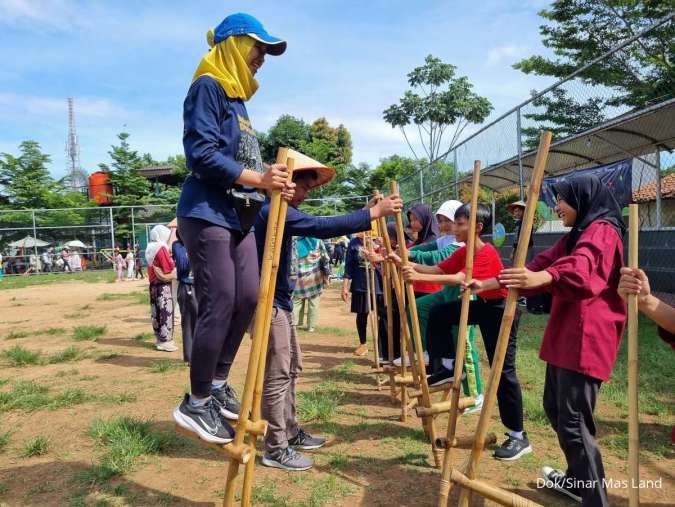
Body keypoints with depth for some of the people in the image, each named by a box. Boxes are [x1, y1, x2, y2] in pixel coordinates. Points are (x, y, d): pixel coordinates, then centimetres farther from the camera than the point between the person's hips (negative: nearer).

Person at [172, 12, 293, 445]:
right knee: (219, 305, -8)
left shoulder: (237, 98, 21)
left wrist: (274, 183, 5)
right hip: (207, 214, -9)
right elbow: (201, 153, -18)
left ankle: (217, 384, 21)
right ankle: (196, 402, 7)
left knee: (248, 298, 6)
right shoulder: (208, 87, -6)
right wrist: (257, 178, -22)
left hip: (237, 215, 9)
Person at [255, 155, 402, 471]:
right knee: (277, 376, -2)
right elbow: (323, 228, -30)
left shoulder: (280, 211, 14)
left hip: (279, 303, 11)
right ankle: (275, 449, 11)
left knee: (291, 369, 18)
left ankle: (290, 433, 31)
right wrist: (373, 213, -27)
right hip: (268, 305, -11)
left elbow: (317, 227, 19)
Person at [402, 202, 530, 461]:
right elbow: (438, 270, -4)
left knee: (503, 371, -6)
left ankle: (518, 437, 5)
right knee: (439, 313, 0)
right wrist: (411, 265, -19)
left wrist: (420, 277, -44)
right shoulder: (463, 252, 1)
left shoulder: (487, 253, -26)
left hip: (501, 310, -8)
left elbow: (459, 279, -39)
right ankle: (449, 367, 11)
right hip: (481, 304, 8)